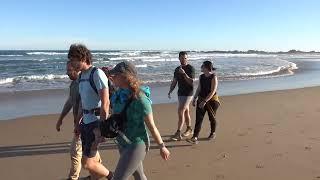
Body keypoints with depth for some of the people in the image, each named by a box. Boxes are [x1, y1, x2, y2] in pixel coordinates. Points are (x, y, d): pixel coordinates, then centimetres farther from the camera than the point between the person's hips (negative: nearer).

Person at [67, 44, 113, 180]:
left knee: (86, 163, -4)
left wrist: (100, 129, -21)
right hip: (86, 122, 8)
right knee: (90, 160, 15)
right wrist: (78, 122, 21)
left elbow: (105, 103, -20)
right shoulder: (81, 76, 11)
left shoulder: (97, 74, -16)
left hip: (96, 122, -8)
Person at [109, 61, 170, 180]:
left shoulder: (140, 99, -24)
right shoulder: (120, 94, -2)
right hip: (122, 143, 8)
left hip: (136, 145, -8)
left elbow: (151, 126, -16)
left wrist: (162, 147, -7)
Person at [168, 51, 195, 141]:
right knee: (186, 111, 15)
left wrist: (184, 74, -28)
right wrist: (170, 92, 5)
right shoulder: (177, 69, 11)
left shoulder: (190, 68, -9)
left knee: (180, 111, -13)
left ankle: (178, 133, -10)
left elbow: (191, 82, -17)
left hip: (188, 93, -7)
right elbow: (174, 82, 14)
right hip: (180, 93, 7)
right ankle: (189, 129, 29)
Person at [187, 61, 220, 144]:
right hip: (201, 99, 5)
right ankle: (195, 138, -7)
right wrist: (194, 99, 11)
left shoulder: (213, 77, -13)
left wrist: (205, 101, -25)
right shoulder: (201, 77, 5)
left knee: (212, 118, 11)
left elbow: (213, 91, -19)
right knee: (198, 118, -4)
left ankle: (213, 133, 36)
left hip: (212, 100, -5)